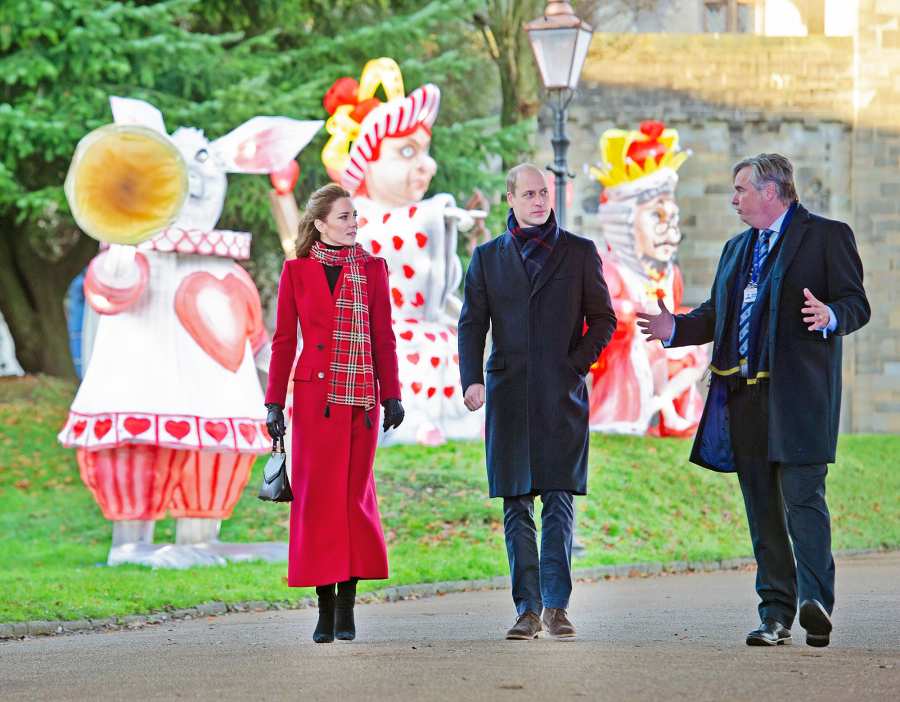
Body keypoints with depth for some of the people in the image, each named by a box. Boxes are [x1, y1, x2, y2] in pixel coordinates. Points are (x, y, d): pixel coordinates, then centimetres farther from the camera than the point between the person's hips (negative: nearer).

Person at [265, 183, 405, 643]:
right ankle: (325, 606, 4)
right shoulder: (297, 271, 5)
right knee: (316, 496, -2)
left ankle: (347, 605, 8)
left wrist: (391, 395, 4)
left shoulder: (371, 269, 8)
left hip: (361, 397, 1)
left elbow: (383, 338, 9)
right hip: (315, 396, -1)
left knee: (354, 495, 1)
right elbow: (283, 341, 5)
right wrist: (274, 402, 1)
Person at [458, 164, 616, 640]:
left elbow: (603, 318, 10)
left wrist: (577, 362, -5)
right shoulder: (487, 257, 12)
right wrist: (471, 379, -7)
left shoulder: (579, 253, 9)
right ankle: (527, 609, 5)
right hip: (509, 396, 2)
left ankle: (555, 605, -7)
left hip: (561, 395, -1)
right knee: (516, 506, 1)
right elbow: (472, 323, 7)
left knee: (559, 500, -9)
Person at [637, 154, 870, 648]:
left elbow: (856, 303, -5)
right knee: (762, 508, 6)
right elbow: (717, 314, 24)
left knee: (802, 496, -15)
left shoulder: (826, 236, 1)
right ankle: (775, 613, 8)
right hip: (743, 394, 7)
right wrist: (676, 328, 7)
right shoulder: (737, 249, 23)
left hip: (798, 393, -7)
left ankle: (816, 600, -21)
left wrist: (830, 317, -26)